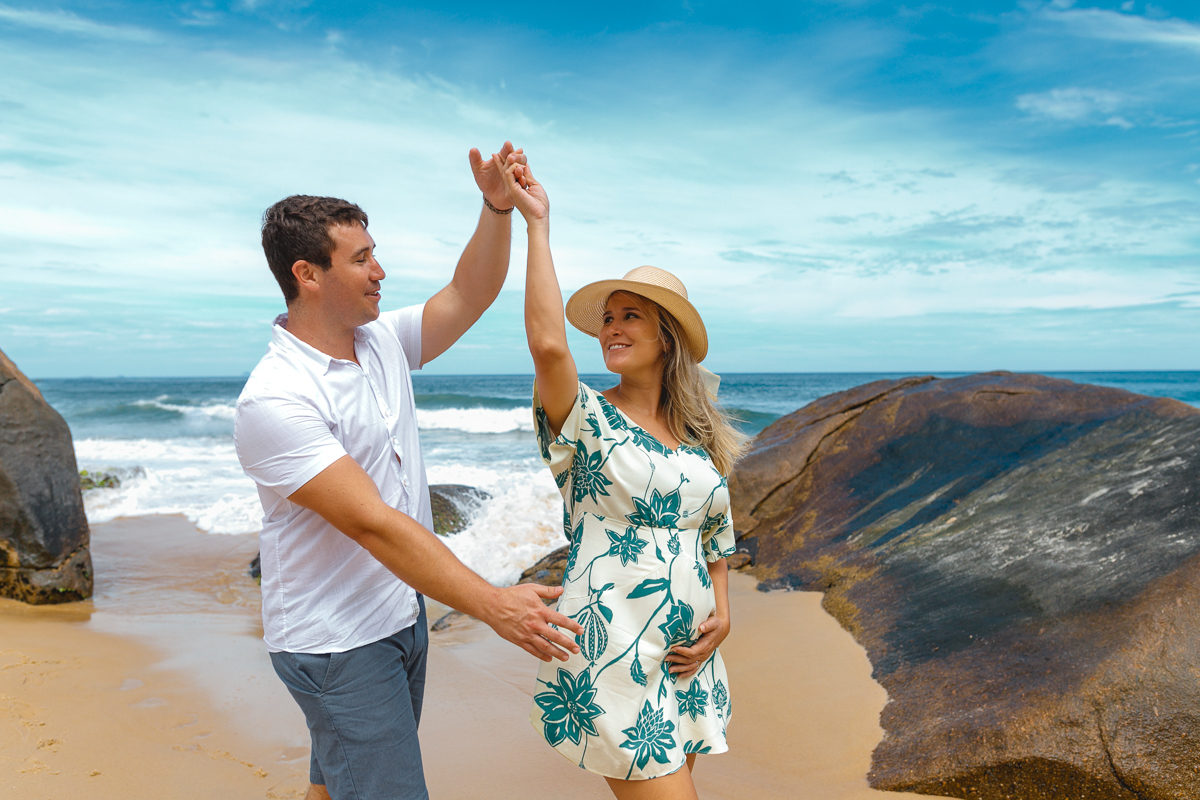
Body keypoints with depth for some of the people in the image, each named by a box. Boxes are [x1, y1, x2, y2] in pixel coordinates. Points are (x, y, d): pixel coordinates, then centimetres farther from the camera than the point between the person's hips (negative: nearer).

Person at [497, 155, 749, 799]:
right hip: (612, 656, -6)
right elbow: (547, 343, -29)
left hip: (687, 655, 6)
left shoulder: (699, 436, 7)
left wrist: (722, 612, 3)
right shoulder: (586, 422, -9)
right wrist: (537, 223, -22)